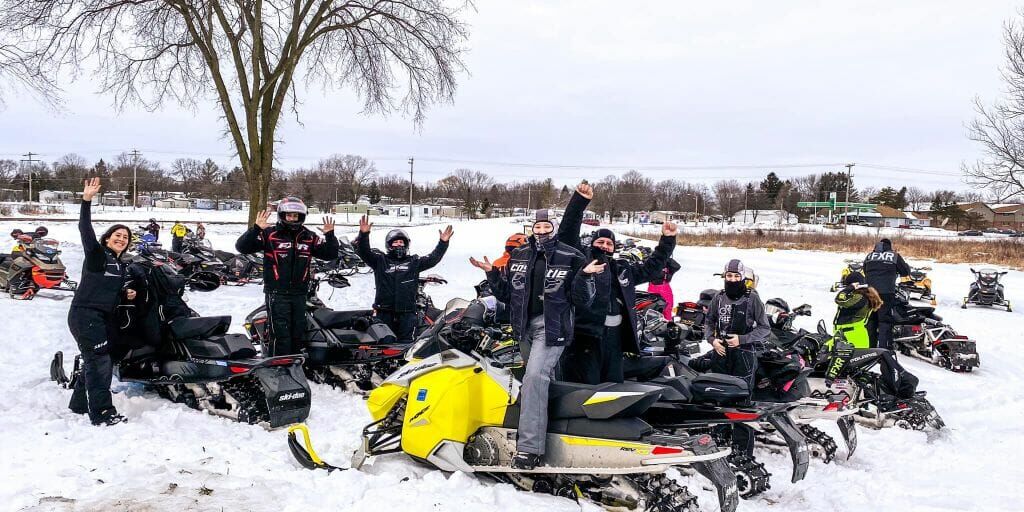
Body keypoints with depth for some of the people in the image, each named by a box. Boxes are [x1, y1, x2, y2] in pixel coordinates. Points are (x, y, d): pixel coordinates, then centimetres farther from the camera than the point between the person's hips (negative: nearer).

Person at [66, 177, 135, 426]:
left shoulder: (122, 266, 14)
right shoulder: (96, 253, -6)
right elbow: (85, 229, -20)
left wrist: (127, 294, 3)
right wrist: (87, 200, -29)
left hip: (107, 317, 8)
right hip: (85, 314, -8)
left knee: (103, 362, 14)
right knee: (99, 361, -11)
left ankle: (80, 403, 31)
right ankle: (102, 413, -9)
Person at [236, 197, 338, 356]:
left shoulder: (309, 237, 6)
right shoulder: (270, 234, -5)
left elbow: (331, 254, 7)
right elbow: (242, 247, -11)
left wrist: (330, 235, -9)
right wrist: (256, 229, -25)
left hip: (299, 294, 5)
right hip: (277, 294, -4)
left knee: (298, 335, 13)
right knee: (281, 335, -7)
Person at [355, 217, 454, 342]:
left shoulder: (414, 262, 11)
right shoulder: (380, 260, 8)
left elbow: (433, 258, 3)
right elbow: (363, 252, -3)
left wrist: (443, 243, -10)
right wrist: (364, 234, -20)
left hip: (407, 313, 1)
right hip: (385, 312, 0)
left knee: (405, 342, 2)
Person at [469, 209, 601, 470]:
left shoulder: (570, 258, -4)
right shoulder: (519, 256, 9)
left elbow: (581, 301, -4)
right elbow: (506, 294, 13)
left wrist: (585, 276, -20)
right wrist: (492, 274, -1)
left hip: (553, 327, -5)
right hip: (525, 326, 5)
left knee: (535, 376, -21)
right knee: (543, 379, 18)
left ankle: (530, 446, -22)